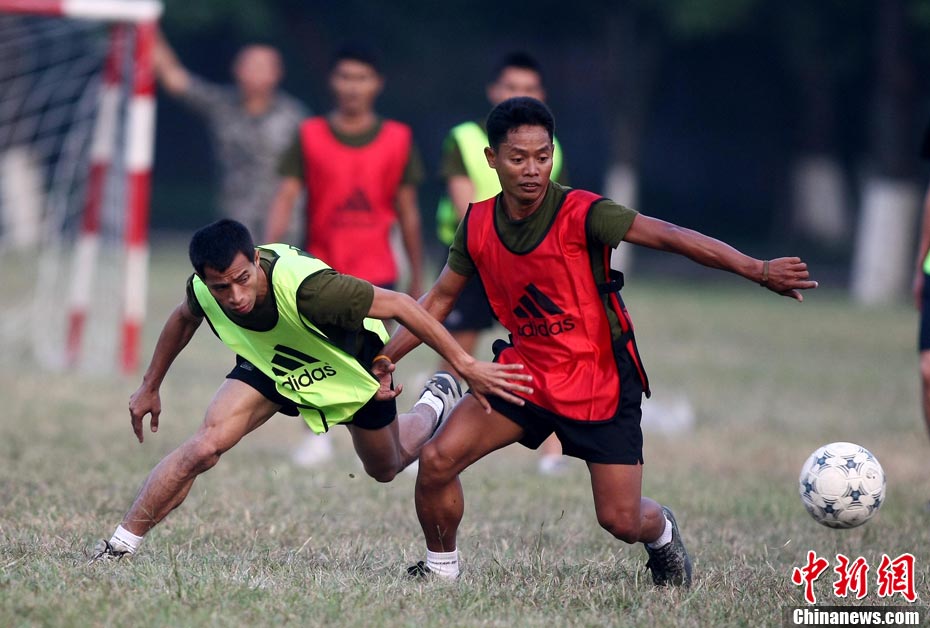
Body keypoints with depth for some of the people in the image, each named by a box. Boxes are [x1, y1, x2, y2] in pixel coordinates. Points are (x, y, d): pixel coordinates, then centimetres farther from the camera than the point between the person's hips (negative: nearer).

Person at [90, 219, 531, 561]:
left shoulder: (304, 286, -45)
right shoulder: (203, 290, -29)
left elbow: (399, 306, -35)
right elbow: (183, 318, -1)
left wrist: (467, 366, -33)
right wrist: (150, 387, 8)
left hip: (353, 366, -2)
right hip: (269, 363, 2)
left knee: (386, 468, 22)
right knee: (206, 446, -22)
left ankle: (436, 403, 54)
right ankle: (118, 548, -13)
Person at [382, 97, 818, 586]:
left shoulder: (579, 214, -20)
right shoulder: (478, 225, -5)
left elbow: (670, 236, -27)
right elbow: (440, 298, 10)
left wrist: (758, 270, -37)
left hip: (600, 382, -4)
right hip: (525, 371, 4)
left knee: (622, 521, -4)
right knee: (437, 459, -14)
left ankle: (661, 532, 35)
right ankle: (441, 567, 11)